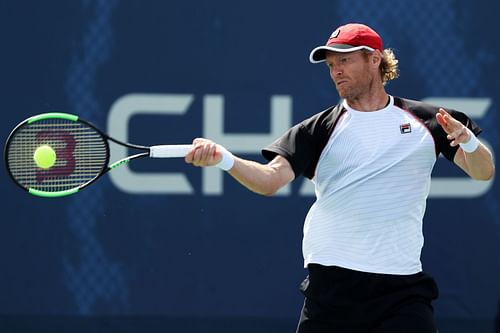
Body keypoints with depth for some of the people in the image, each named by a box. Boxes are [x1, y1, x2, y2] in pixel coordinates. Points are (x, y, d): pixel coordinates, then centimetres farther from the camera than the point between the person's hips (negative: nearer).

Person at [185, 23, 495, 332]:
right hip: (333, 284, 0)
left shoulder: (426, 120, 8)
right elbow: (270, 179, -5)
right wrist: (224, 159, -24)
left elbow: (483, 171, 6)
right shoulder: (319, 129, 6)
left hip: (403, 286, 0)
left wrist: (468, 140, -16)